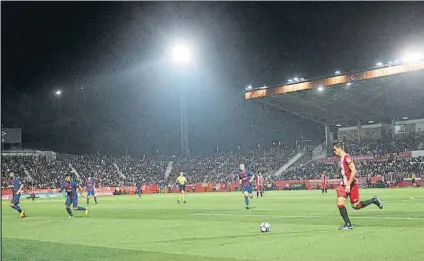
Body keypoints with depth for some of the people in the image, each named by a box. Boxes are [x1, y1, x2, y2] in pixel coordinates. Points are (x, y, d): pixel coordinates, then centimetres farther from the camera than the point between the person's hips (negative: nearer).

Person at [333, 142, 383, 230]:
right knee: (339, 202, -5)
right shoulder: (340, 159, 14)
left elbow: (354, 171, -22)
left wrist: (348, 185, -23)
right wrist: (342, 185, 21)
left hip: (352, 185, -8)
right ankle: (348, 224, 0)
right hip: (344, 184, 8)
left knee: (355, 206, -4)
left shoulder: (347, 157, -15)